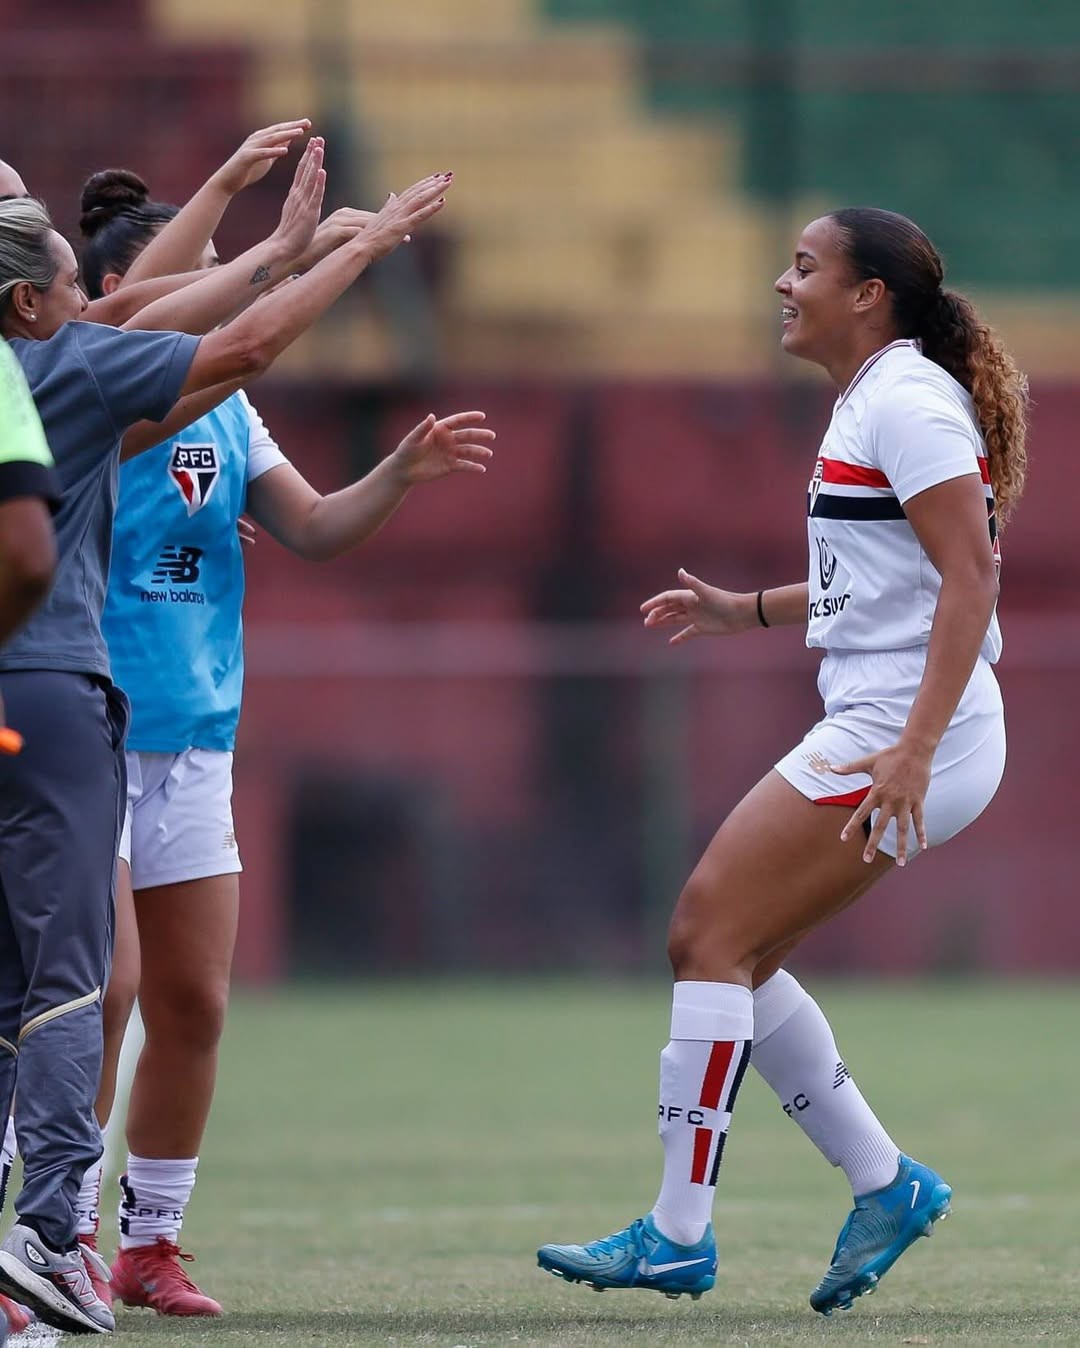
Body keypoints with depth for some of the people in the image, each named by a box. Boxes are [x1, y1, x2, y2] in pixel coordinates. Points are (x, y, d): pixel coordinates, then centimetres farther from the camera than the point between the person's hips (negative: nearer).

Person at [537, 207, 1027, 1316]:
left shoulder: (908, 402, -13)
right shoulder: (867, 402, 18)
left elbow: (970, 576, -21)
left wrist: (913, 750, -27)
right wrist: (749, 610, 22)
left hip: (902, 734, -10)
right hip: (873, 731, 10)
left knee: (707, 938, -10)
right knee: (726, 947, 10)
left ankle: (677, 1237, -9)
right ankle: (886, 1184, 15)